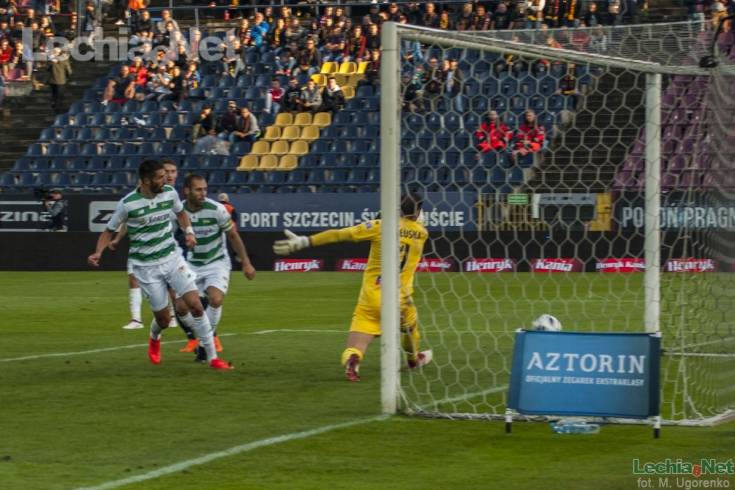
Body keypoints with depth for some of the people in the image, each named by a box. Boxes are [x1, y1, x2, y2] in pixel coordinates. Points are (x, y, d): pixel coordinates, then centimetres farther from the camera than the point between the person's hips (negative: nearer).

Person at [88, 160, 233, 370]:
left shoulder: (169, 193, -4)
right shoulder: (128, 204, -16)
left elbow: (181, 212, 18)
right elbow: (109, 231, -4)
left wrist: (189, 231, 0)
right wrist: (98, 252, -20)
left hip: (172, 258, 3)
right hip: (146, 266, -3)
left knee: (195, 304, -11)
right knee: (164, 319, 1)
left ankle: (212, 357, -3)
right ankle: (154, 338, 40)